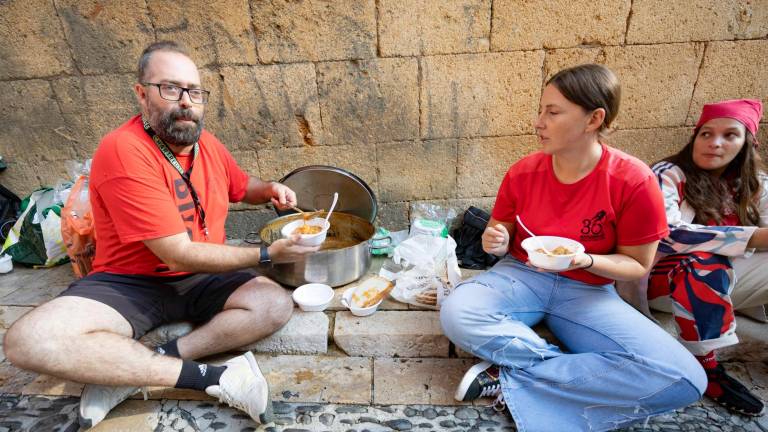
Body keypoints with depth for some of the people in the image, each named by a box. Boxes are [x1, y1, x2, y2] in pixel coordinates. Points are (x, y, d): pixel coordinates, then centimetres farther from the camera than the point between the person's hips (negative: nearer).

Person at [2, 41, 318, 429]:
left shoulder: (206, 143, 1)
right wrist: (266, 254, -22)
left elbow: (242, 187, 23)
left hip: (203, 279, 5)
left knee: (276, 305, -20)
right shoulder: (122, 151, -19)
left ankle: (129, 371, -14)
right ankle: (210, 377, -27)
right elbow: (179, 254, -23)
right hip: (129, 281, -4)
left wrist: (269, 189, -1)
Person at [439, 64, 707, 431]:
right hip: (522, 276, 1)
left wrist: (584, 261, -24)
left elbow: (638, 265, -4)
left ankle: (509, 381, -17)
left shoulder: (634, 182, -14)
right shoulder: (522, 173, -6)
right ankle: (576, 370, -13)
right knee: (455, 314, -29)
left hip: (587, 290, 0)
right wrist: (496, 243, -17)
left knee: (683, 379, -23)